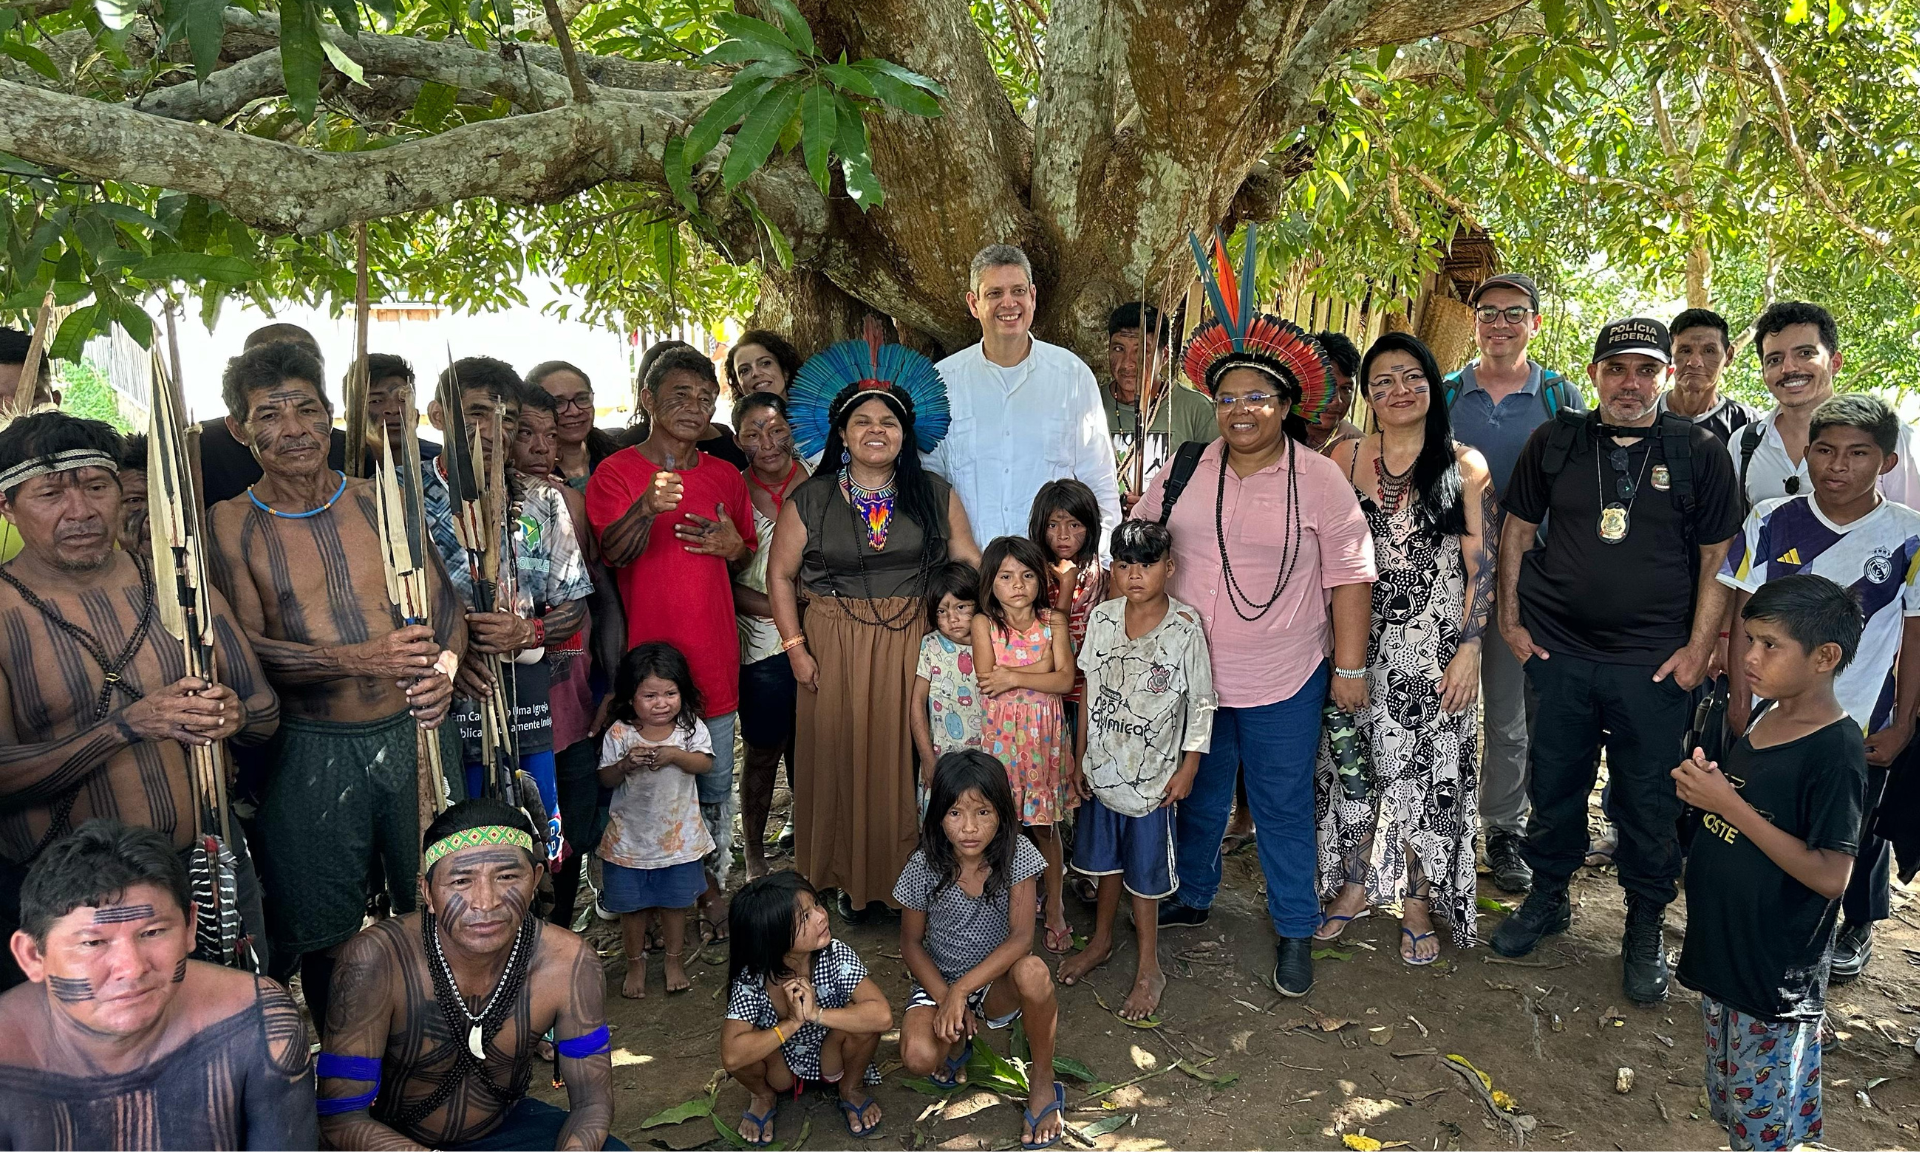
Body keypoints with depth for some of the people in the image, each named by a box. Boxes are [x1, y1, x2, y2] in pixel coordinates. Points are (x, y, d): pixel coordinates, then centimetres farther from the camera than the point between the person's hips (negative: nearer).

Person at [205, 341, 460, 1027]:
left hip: (410, 733, 2)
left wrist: (441, 673, -16)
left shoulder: (381, 502, 6)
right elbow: (242, 646, -10)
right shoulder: (230, 525, -2)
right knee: (324, 932, 10)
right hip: (310, 755, -2)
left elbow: (443, 603, 6)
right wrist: (363, 660, -25)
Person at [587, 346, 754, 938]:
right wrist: (647, 507, -36)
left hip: (714, 656, 4)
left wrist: (734, 546, -1)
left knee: (716, 787, 11)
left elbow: (749, 557, 22)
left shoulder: (725, 477, 11)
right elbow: (612, 552, -17)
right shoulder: (615, 472, -3)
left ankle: (711, 889, 27)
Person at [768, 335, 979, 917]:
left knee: (905, 760, 5)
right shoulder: (809, 501, 0)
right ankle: (849, 878, 21)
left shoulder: (934, 494, 4)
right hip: (835, 649, -1)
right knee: (842, 760, 5)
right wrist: (796, 649, -3)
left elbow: (968, 561, 4)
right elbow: (780, 575, 3)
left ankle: (907, 878, 20)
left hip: (912, 647, 1)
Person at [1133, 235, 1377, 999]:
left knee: (1284, 807, 8)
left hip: (1284, 680, -3)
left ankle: (1295, 931, 24)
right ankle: (1189, 900, 38)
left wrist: (1351, 666, -8)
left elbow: (1349, 576, -7)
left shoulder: (1320, 480, -8)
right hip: (1188, 672, 3)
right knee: (1197, 795, 19)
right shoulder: (1183, 471, 2)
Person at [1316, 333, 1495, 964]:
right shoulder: (1345, 458, 2)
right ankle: (1353, 884, 29)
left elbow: (1481, 567, -3)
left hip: (1434, 645, -2)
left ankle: (1419, 902, 21)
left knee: (1427, 767, 5)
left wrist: (1469, 650, -10)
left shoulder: (1465, 465, -3)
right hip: (1358, 640, 2)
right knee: (1353, 760, 10)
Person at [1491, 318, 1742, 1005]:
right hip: (1558, 653, 2)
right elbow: (1518, 529, 10)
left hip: (1656, 664, -1)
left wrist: (1699, 648, -5)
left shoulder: (1699, 453, -1)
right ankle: (1547, 898, 32)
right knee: (1554, 785, 12)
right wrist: (1511, 619, 4)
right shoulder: (1555, 443, 4)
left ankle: (1645, 928, 25)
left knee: (1650, 804, 6)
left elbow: (1718, 558, 1)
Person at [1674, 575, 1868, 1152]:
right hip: (1723, 950, 8)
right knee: (1728, 1105, 22)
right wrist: (1705, 787, -6)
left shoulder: (1836, 749, -21)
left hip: (1778, 977, -8)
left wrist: (1730, 804, -23)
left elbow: (1830, 876, -24)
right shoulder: (1765, 718, 3)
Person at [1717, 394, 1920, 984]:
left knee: (1854, 834, 17)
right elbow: (1745, 615, -2)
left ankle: (1857, 925, 43)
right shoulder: (1771, 523, -6)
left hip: (1860, 723, 0)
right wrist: (1740, 701, -4)